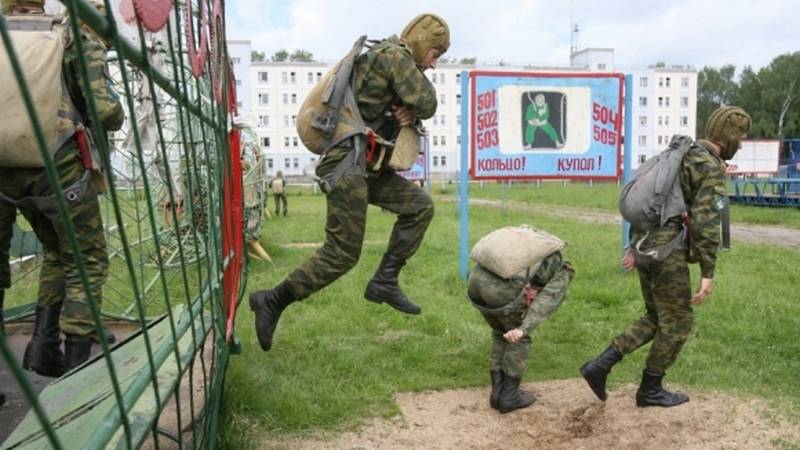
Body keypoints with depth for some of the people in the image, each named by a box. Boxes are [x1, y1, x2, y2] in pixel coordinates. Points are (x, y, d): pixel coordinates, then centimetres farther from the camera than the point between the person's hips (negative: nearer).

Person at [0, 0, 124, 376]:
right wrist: (116, 117, 15)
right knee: (87, 260, 8)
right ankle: (76, 366, 3)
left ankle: (44, 344, 13)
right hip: (61, 166, -5)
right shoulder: (77, 36, 3)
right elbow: (105, 110, -7)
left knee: (57, 253, 25)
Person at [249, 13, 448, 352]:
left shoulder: (390, 58, 20)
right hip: (348, 165, -10)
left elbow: (414, 107, 21)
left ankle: (384, 282, 7)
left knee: (420, 206, 7)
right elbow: (427, 104, -15)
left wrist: (409, 112, -1)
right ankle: (272, 301, 4)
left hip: (368, 167, 10)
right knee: (342, 254, -7)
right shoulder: (395, 55, -10)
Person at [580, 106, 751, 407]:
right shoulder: (712, 168, -12)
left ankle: (600, 366, 10)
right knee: (677, 323, 8)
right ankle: (650, 390, 21)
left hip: (646, 249, 9)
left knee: (656, 319, 18)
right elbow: (706, 223, -20)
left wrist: (634, 246, 24)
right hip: (668, 254, -9)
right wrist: (708, 274, -19)